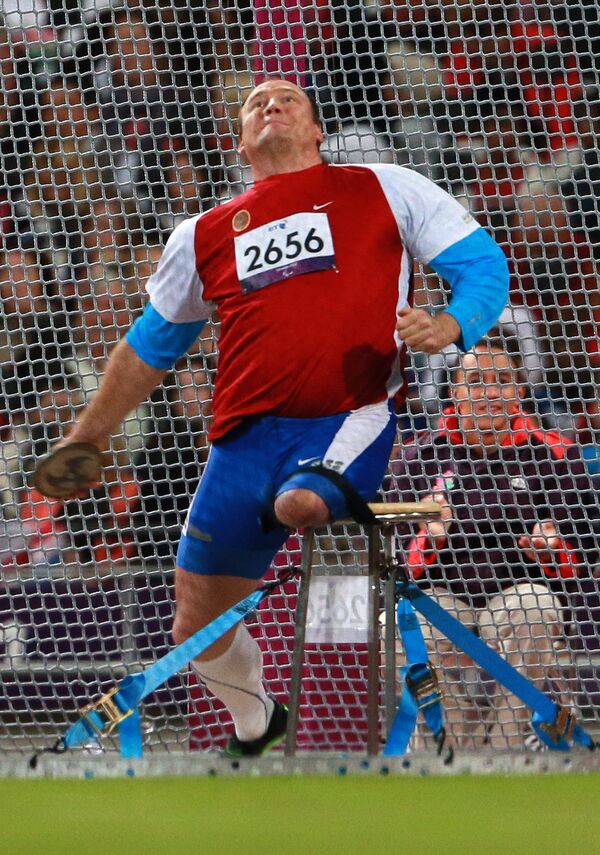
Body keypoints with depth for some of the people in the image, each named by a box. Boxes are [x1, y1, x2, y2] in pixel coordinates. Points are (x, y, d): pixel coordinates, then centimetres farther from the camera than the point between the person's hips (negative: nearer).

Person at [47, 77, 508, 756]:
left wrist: (450, 326, -13)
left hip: (351, 416, -4)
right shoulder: (204, 235, 19)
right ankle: (255, 724, 35)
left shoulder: (384, 190, 10)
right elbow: (150, 345, 30)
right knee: (198, 632, 8)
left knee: (301, 504, -41)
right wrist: (86, 440, 30)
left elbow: (483, 264, 8)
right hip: (245, 437, 4)